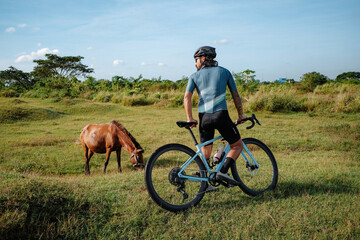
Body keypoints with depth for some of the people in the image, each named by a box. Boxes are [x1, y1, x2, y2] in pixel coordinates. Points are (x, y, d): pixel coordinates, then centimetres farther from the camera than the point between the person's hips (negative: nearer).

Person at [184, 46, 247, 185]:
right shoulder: (224, 71, 15)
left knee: (205, 152, 17)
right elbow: (235, 95, 17)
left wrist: (190, 118, -2)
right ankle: (223, 171, -7)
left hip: (204, 117, 2)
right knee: (237, 145, 13)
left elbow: (187, 97, -2)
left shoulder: (195, 76, 14)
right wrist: (240, 115, 25)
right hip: (221, 115, -2)